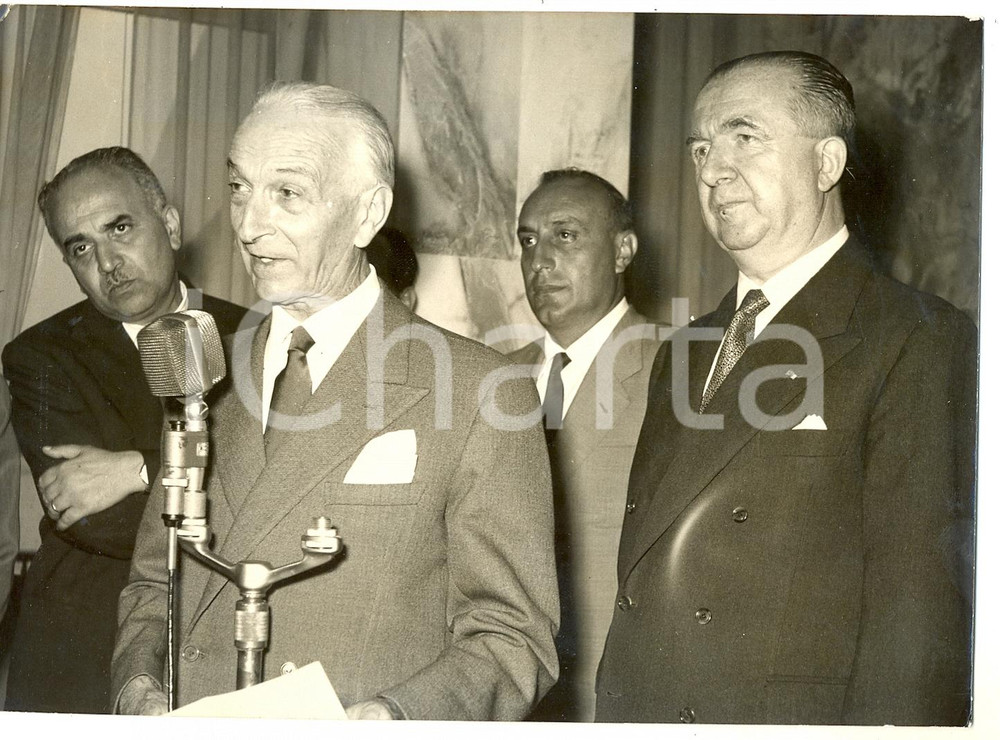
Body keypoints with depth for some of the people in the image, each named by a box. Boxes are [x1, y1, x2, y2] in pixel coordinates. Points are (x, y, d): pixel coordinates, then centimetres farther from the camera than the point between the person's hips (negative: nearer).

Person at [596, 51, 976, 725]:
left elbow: (918, 613, -16)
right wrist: (607, 715, 8)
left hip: (791, 718, -6)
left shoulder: (919, 342, -10)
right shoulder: (684, 353, 14)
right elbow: (648, 570, 14)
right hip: (631, 717, 7)